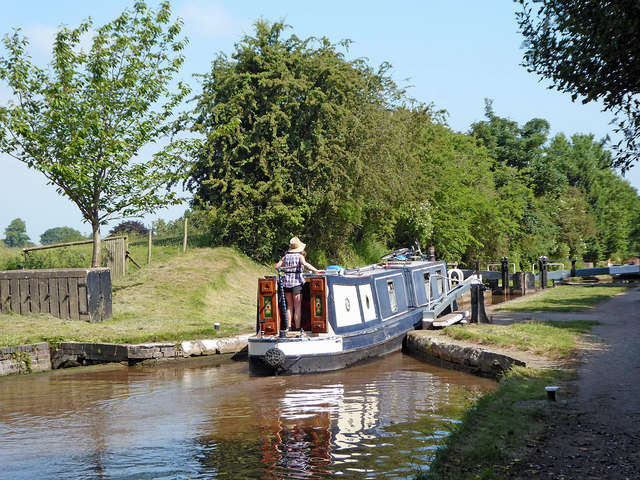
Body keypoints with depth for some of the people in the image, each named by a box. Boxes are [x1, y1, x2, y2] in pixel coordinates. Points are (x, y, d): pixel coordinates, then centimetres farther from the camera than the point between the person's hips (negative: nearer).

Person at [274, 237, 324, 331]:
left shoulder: (286, 256, 12)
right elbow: (305, 264, -21)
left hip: (286, 282, 4)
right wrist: (317, 271, -25)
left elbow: (277, 267, 9)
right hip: (296, 282, -4)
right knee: (297, 306, 0)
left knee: (289, 306, 11)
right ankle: (297, 327, -3)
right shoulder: (300, 256, -2)